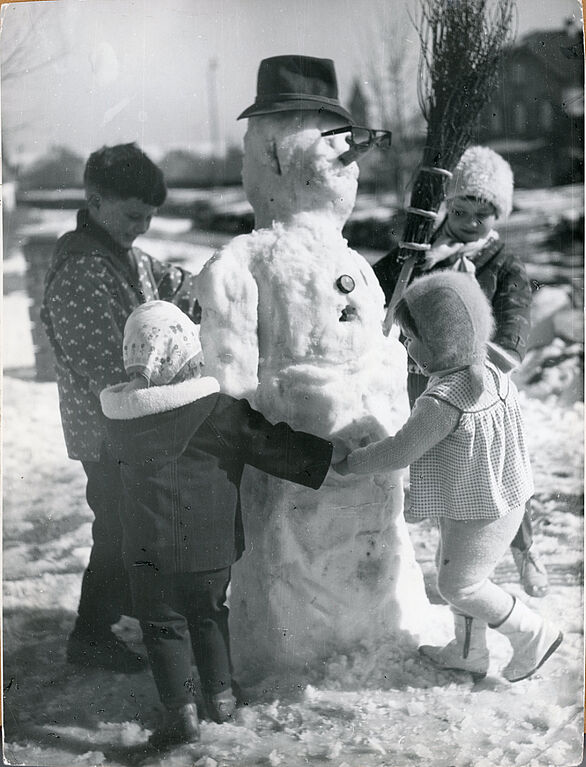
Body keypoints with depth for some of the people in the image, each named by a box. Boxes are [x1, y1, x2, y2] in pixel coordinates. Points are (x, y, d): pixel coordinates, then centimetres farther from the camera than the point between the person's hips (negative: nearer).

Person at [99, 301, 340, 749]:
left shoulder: (121, 413, -4)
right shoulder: (221, 404, -12)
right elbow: (270, 445, -8)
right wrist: (330, 452, 2)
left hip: (151, 544, 0)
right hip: (211, 539, 0)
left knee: (163, 624, 11)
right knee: (209, 615, 20)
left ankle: (181, 709, 7)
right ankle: (220, 695, 29)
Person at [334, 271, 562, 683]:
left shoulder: (442, 402, -30)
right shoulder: (490, 372, -4)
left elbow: (399, 452, -22)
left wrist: (350, 462, -7)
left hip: (481, 512, -9)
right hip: (503, 498, 9)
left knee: (458, 585, 8)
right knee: (459, 577, 22)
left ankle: (534, 635, 20)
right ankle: (468, 652, 37)